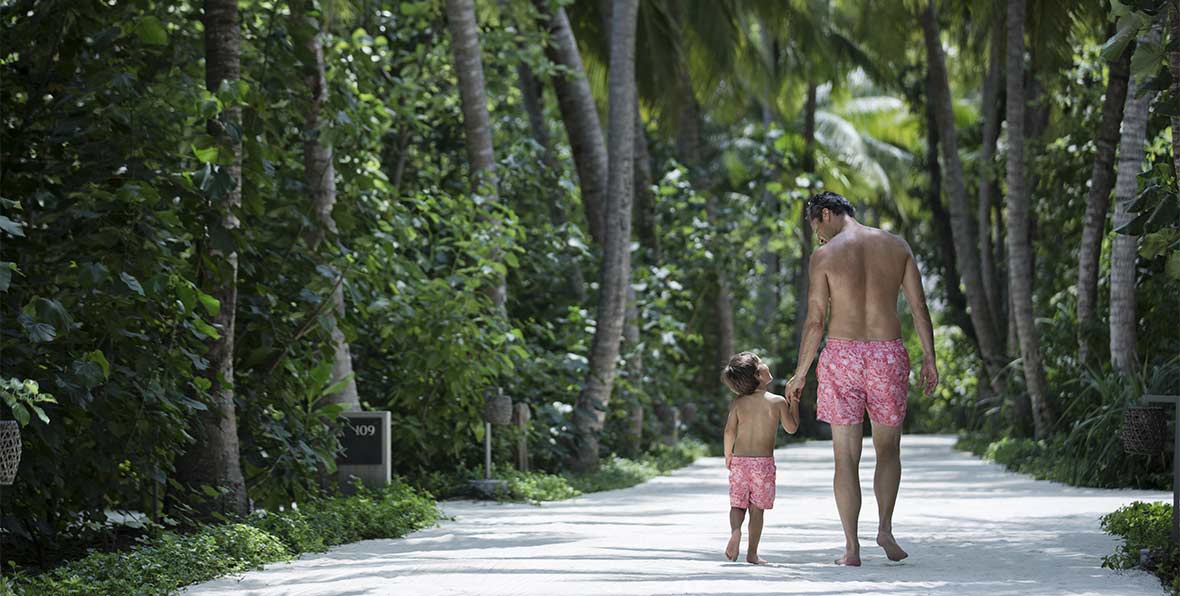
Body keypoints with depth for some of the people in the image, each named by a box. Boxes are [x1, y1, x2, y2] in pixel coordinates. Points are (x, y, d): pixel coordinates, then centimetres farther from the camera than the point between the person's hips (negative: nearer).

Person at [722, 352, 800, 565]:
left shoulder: (737, 403, -1)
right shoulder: (778, 402, -6)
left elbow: (729, 431, -6)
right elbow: (791, 428, 5)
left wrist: (728, 455, 9)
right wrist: (794, 404, 17)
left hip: (739, 460, 1)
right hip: (764, 461, -1)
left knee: (737, 503, 9)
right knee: (756, 508, 5)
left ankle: (735, 530, -22)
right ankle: (752, 553, 7)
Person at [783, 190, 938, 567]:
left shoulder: (824, 256, -4)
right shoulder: (896, 246, 5)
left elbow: (815, 322, -5)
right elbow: (919, 306, 3)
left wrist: (800, 374, 4)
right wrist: (929, 358, 9)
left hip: (842, 355, -2)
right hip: (888, 354, 2)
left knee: (846, 457, 4)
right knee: (888, 448, 19)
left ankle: (851, 548, 2)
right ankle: (885, 528, 2)